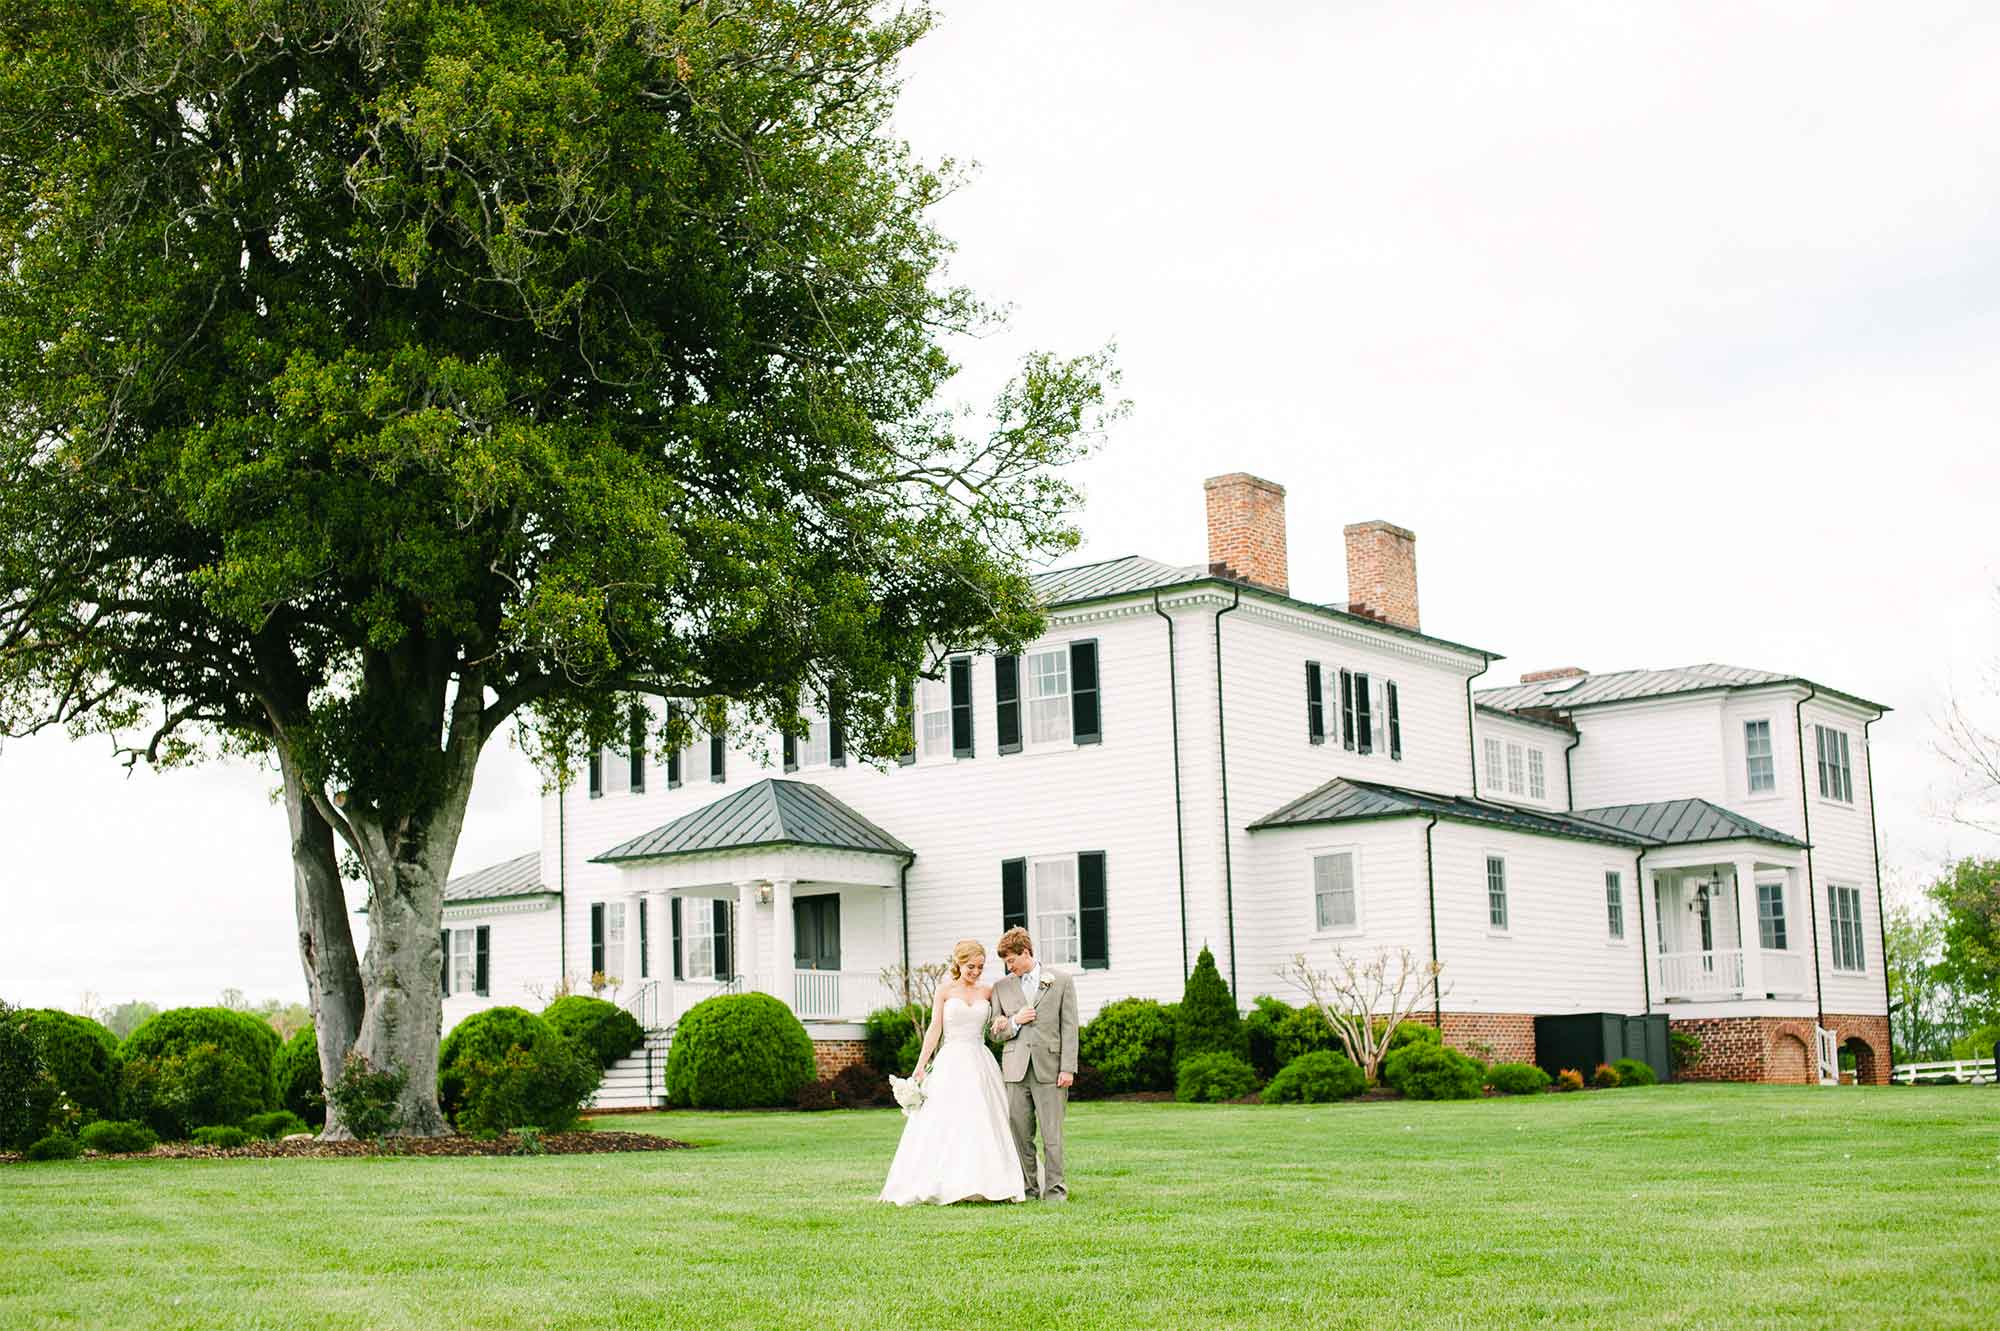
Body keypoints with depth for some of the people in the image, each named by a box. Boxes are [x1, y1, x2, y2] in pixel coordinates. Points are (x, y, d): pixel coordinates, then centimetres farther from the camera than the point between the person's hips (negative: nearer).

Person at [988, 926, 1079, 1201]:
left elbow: (1069, 1027, 2)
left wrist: (1068, 1068, -5)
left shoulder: (1061, 982, 6)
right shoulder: (1002, 988, 13)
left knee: (1052, 1134, -3)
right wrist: (1014, 1022, -7)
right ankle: (1027, 1187, 10)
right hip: (1016, 1070, 3)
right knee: (1019, 1133, 2)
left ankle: (1054, 1188, 2)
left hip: (1050, 1069, -3)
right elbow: (995, 1032, 14)